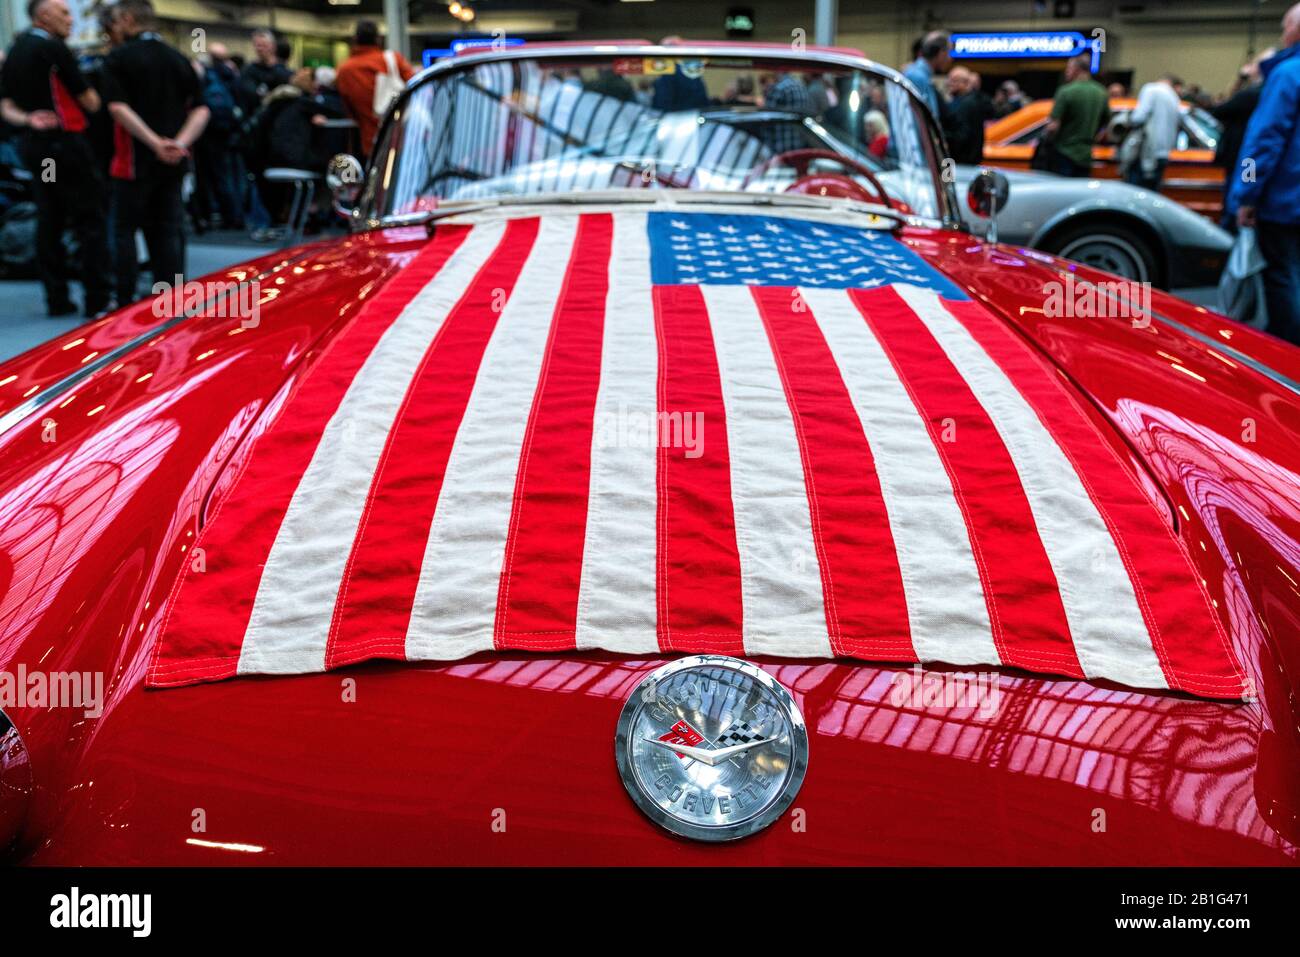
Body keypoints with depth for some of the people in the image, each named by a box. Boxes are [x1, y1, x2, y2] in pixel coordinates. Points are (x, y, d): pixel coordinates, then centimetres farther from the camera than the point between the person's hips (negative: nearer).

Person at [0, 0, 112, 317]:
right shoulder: (52, 47, -11)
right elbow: (89, 100, -9)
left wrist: (27, 120, -5)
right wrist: (93, 99, 12)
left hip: (33, 145, 8)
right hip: (65, 142, -8)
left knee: (49, 222, 9)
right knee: (90, 221, -4)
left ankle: (56, 298, 10)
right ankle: (97, 298, -5)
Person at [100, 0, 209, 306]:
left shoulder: (119, 58, -6)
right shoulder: (178, 59, 9)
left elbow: (118, 107, -17)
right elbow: (201, 110, 2)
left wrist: (155, 142, -20)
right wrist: (181, 143, -10)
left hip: (136, 158, -5)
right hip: (173, 162, 5)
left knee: (124, 230, 4)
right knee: (168, 230, 8)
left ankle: (124, 300, 2)